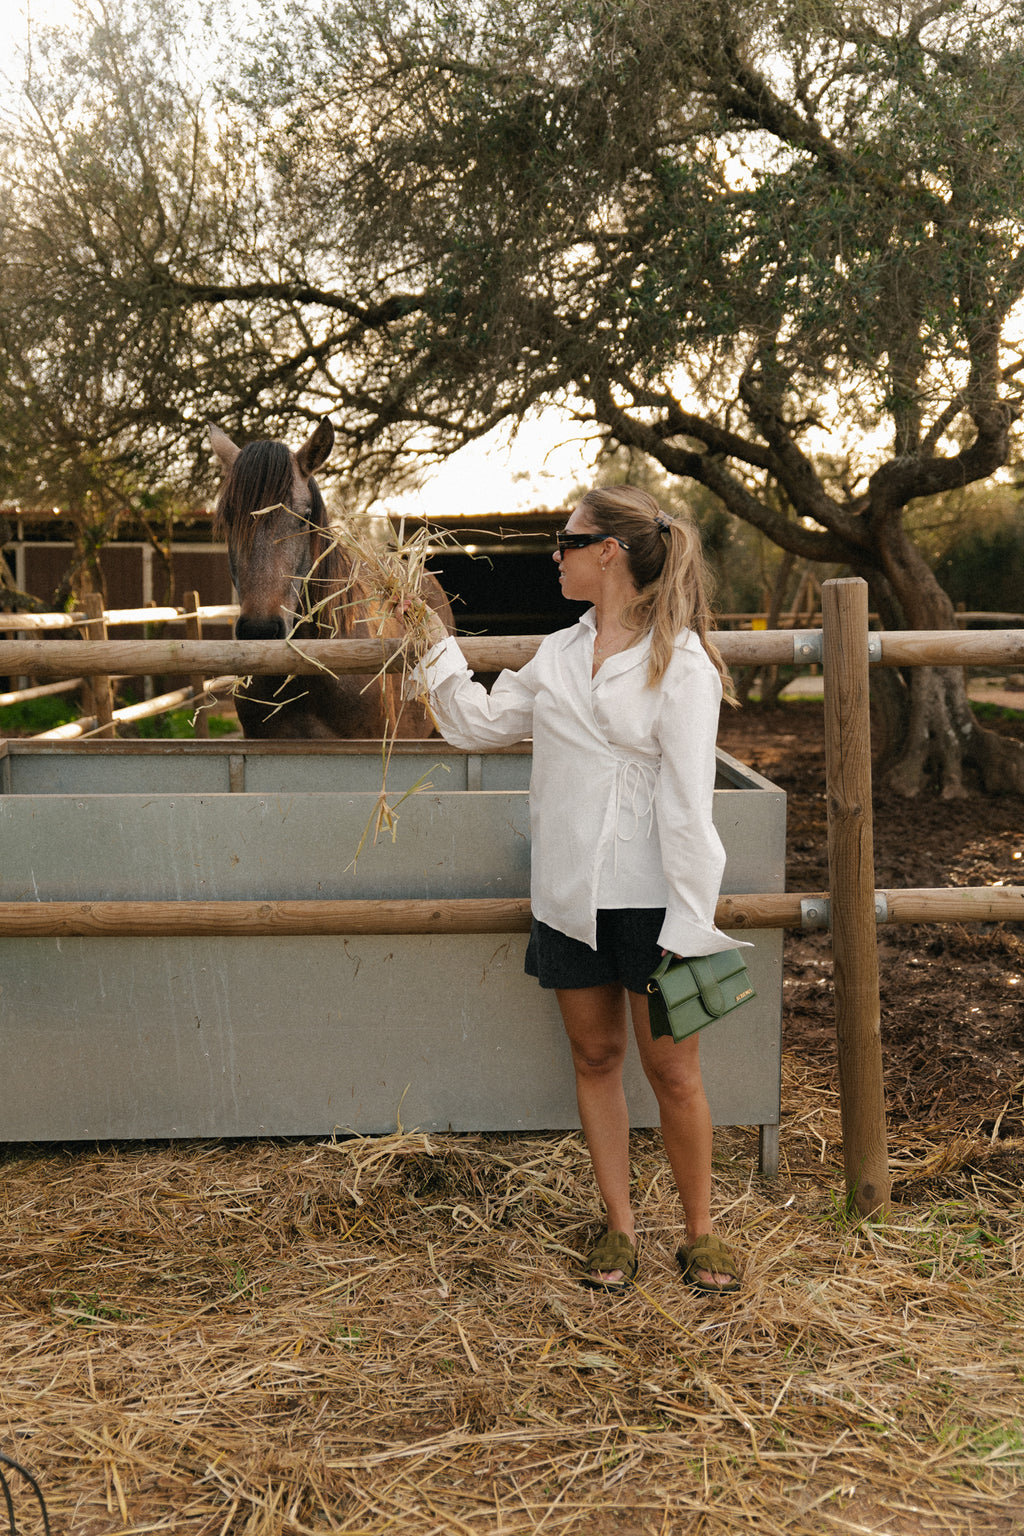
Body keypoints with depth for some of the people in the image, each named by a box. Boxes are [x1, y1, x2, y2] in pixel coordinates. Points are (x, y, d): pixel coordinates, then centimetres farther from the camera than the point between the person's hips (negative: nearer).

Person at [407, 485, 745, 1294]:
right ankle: (620, 1227, 28)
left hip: (648, 897, -5)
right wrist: (438, 642, 18)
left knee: (673, 1073, 3)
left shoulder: (680, 661, -9)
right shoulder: (558, 653, 9)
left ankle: (700, 1232, 25)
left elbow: (686, 805, -13)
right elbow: (477, 724, 19)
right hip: (568, 894, 5)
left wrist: (686, 930, -15)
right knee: (595, 1057, 13)